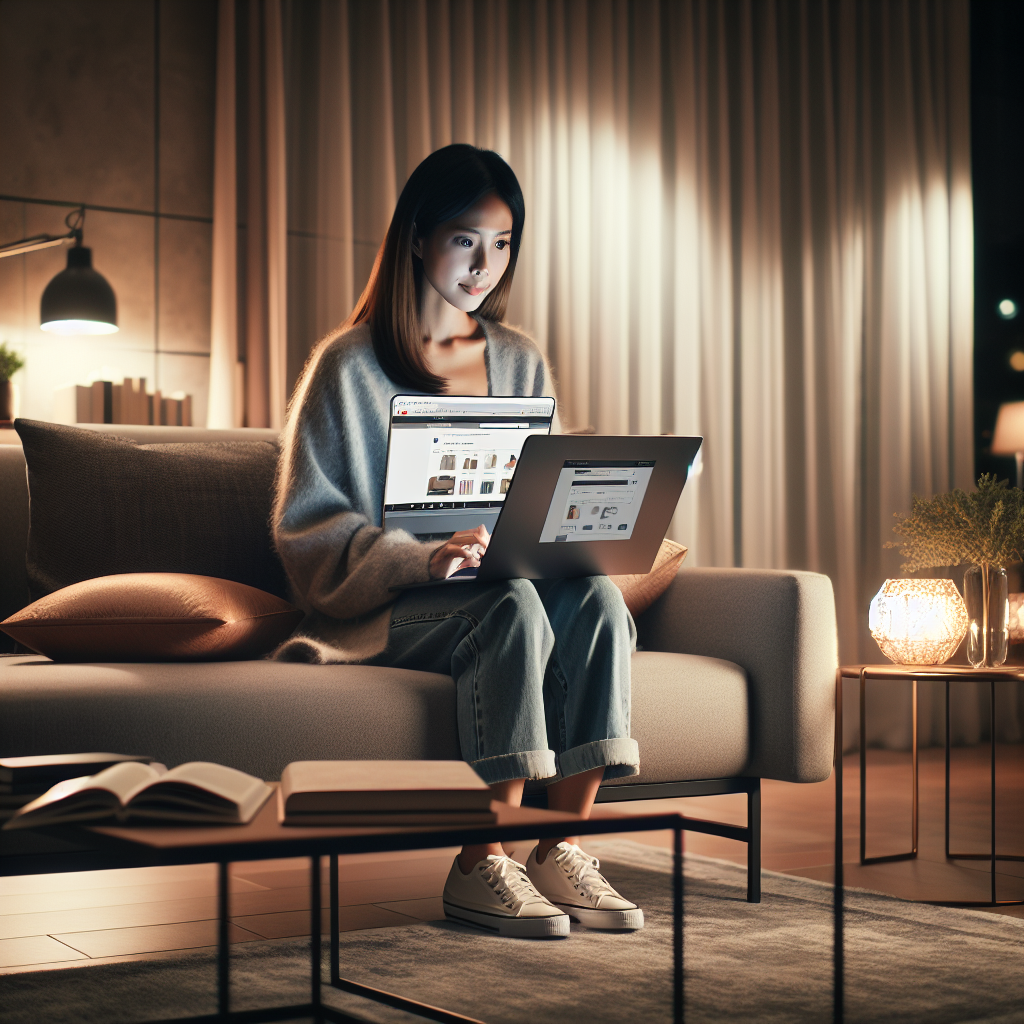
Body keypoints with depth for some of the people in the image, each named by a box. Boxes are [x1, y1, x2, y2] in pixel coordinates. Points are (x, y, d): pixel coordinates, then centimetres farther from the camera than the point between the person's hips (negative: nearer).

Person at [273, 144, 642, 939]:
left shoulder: (521, 364, 16)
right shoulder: (350, 366, 0)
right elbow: (309, 525, -6)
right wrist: (422, 557, -23)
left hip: (508, 586, 5)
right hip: (383, 608, -4)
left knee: (598, 597, -28)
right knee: (515, 608, -35)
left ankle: (561, 849, -26)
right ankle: (482, 865, -29)